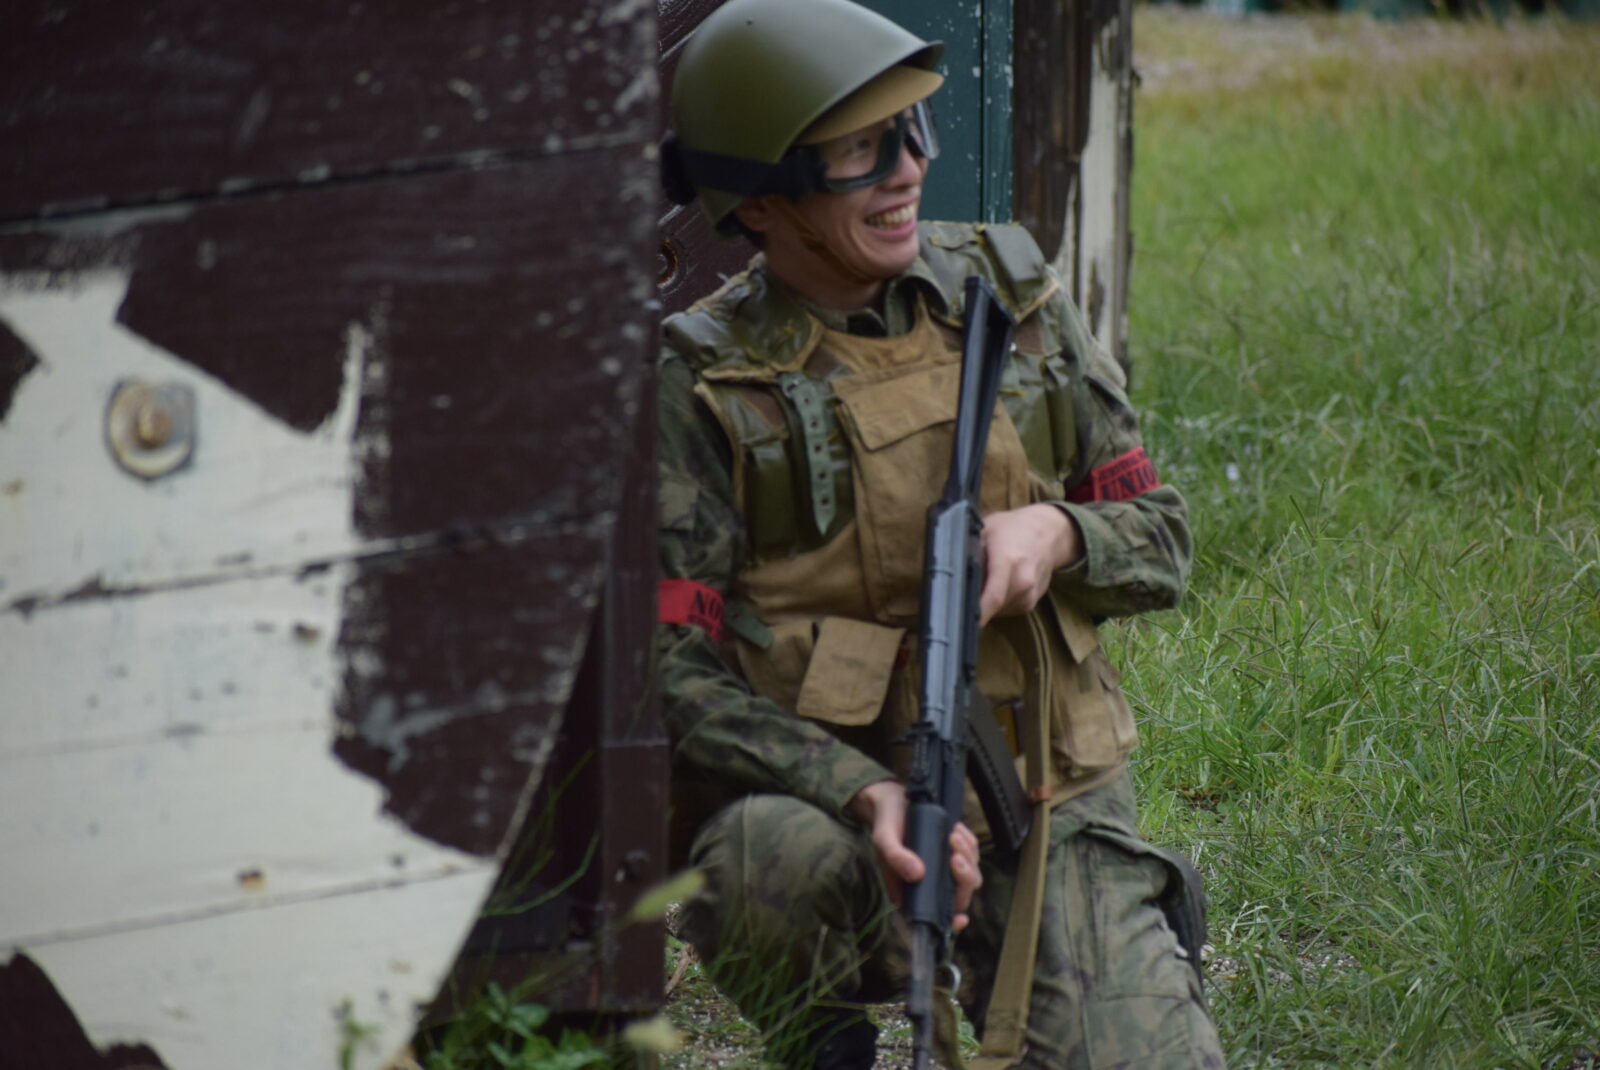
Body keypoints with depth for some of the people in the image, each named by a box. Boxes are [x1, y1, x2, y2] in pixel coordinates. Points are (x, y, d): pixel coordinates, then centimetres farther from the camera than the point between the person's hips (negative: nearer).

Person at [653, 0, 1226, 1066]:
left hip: (1052, 796, 3)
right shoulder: (703, 382, -7)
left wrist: (1055, 530, -14)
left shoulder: (1012, 291, 5)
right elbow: (670, 672, -13)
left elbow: (1160, 540, 10)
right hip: (823, 788, -3)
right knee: (773, 863, -37)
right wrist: (863, 793, -28)